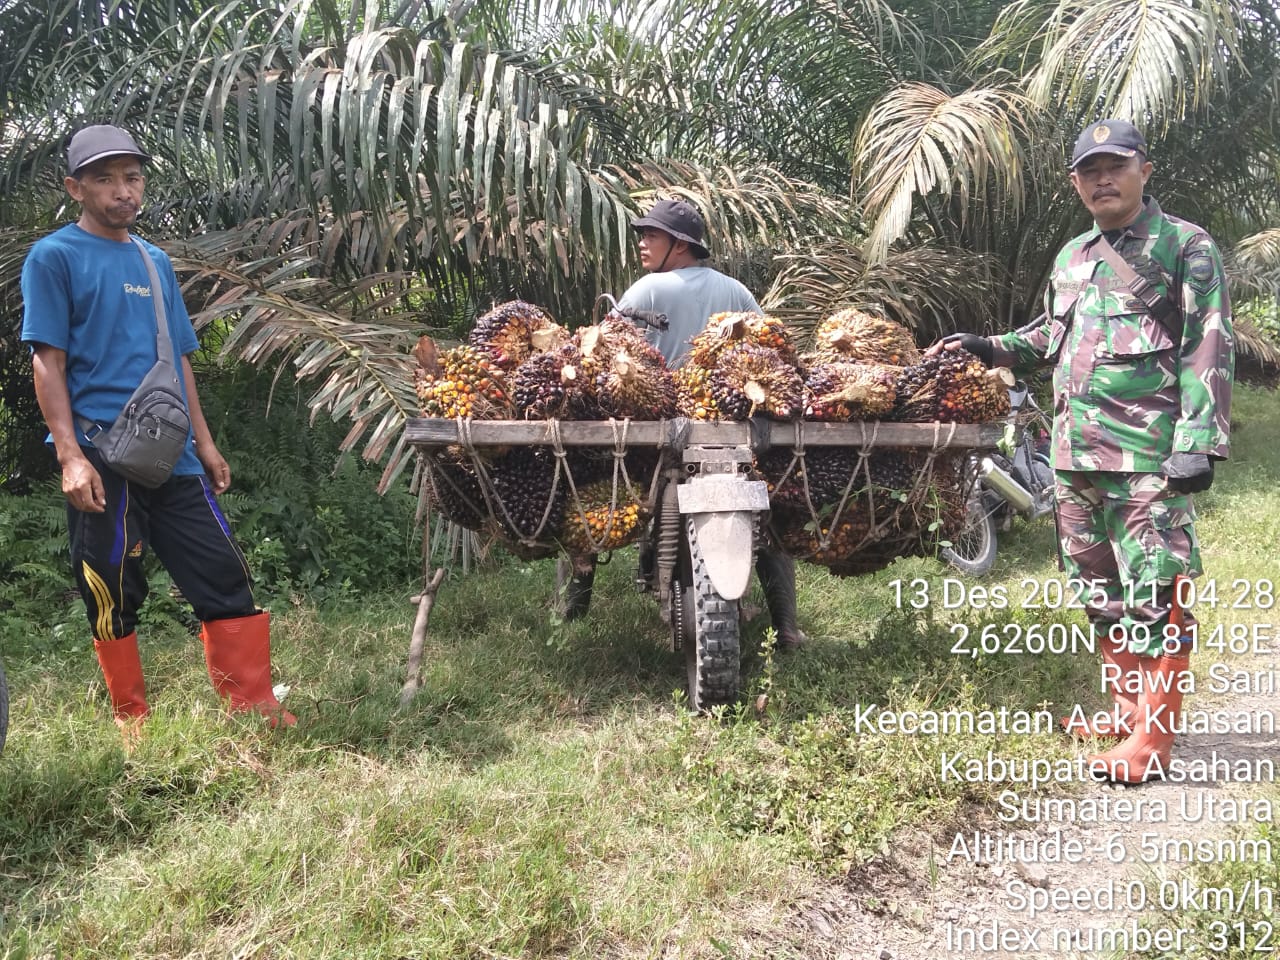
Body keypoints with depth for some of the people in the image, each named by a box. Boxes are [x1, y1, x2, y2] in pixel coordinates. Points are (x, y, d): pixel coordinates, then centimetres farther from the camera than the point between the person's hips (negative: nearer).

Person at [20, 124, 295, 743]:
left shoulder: (156, 263, 18)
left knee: (224, 576, 2)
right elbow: (47, 362, -6)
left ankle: (255, 709, 9)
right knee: (113, 594, 2)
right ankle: (131, 720, 16)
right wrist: (70, 456, -15)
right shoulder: (54, 257, 0)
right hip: (103, 455, -5)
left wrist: (204, 441, 15)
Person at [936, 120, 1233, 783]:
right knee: (1098, 589, 15)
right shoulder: (1071, 257, 18)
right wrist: (987, 349, 18)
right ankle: (1126, 705, 30)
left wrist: (1199, 442, -17)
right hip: (1076, 453, 7)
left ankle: (1153, 737, 3)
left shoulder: (1185, 246, -2)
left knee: (1154, 595, -5)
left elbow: (1208, 350, -9)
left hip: (1149, 455, -7)